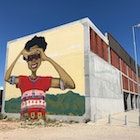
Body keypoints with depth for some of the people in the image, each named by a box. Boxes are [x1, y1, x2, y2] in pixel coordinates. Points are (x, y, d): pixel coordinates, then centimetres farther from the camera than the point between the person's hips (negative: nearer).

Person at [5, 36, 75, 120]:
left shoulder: (47, 80, 2)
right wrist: (20, 54, -6)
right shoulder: (22, 80, 8)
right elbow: (7, 78, -10)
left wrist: (48, 59, -9)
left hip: (41, 119, 0)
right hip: (25, 120, 1)